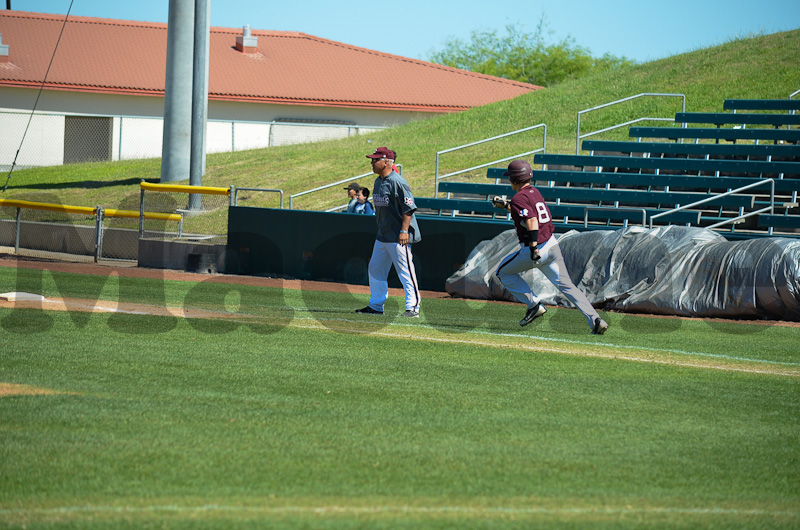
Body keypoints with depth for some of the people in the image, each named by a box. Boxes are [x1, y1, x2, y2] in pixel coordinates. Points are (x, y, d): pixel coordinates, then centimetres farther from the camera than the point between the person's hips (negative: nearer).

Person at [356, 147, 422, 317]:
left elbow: (409, 207, -18)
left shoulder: (397, 182, -16)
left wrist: (404, 231, -23)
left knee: (405, 271, -6)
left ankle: (413, 308, -3)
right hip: (382, 236, 10)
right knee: (375, 269, 13)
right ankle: (376, 306, 23)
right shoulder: (378, 182, 12)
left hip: (398, 238, -10)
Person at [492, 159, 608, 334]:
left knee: (504, 272, 15)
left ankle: (533, 305, 8)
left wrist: (533, 247, -33)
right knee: (566, 285, 8)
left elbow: (532, 220, -27)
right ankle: (594, 319, -7)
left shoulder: (519, 198, -12)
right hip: (552, 245, 8)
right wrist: (505, 205, 41)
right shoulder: (535, 192, 14)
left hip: (536, 248, -8)